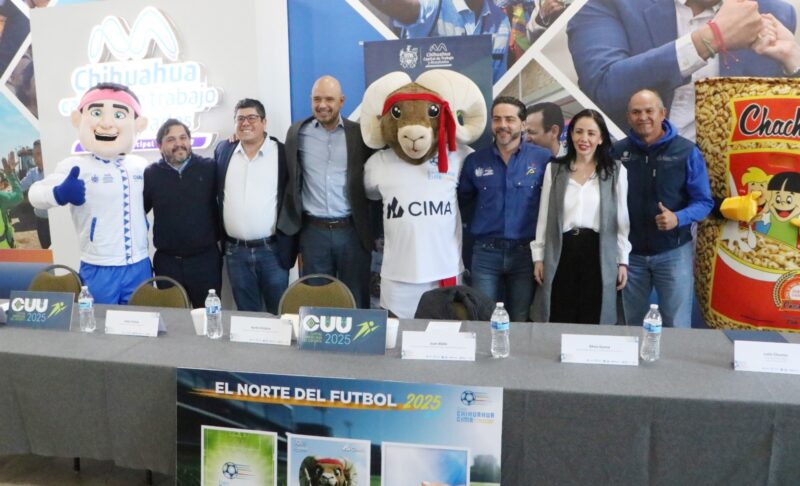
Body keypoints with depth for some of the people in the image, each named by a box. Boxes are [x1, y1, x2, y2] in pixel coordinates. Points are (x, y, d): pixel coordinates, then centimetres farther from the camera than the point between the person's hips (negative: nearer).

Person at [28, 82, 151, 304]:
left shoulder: (140, 165, 3)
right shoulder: (75, 167, -10)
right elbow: (35, 193, -14)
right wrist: (59, 194, -31)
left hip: (139, 267, 4)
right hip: (98, 271, -3)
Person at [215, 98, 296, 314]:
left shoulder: (283, 153, -4)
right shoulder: (223, 150, 7)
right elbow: (215, 195, 14)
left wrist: (295, 247, -2)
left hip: (273, 250, -3)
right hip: (235, 252, 3)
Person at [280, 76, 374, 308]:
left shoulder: (359, 133, 2)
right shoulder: (298, 132, 5)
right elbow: (289, 178, 13)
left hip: (352, 231, -1)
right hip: (313, 231, 1)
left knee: (356, 303, 9)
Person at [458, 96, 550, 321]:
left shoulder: (543, 158, -4)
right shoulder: (475, 161, 2)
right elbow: (461, 200, 15)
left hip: (526, 252, -1)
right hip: (485, 254, 1)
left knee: (521, 324, 13)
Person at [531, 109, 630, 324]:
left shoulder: (616, 171, 3)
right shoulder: (554, 169, 5)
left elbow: (621, 219, 5)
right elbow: (544, 216, 7)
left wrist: (622, 260, 3)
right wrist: (538, 256, 4)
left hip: (598, 254, 0)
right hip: (561, 253, 1)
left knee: (592, 323, 7)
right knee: (558, 324, 6)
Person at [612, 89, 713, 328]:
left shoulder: (686, 151, -6)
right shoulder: (618, 151, 0)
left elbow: (704, 201, -5)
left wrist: (678, 218, -25)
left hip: (673, 252, -2)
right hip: (631, 252, 2)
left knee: (677, 327, 7)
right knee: (633, 325, 16)